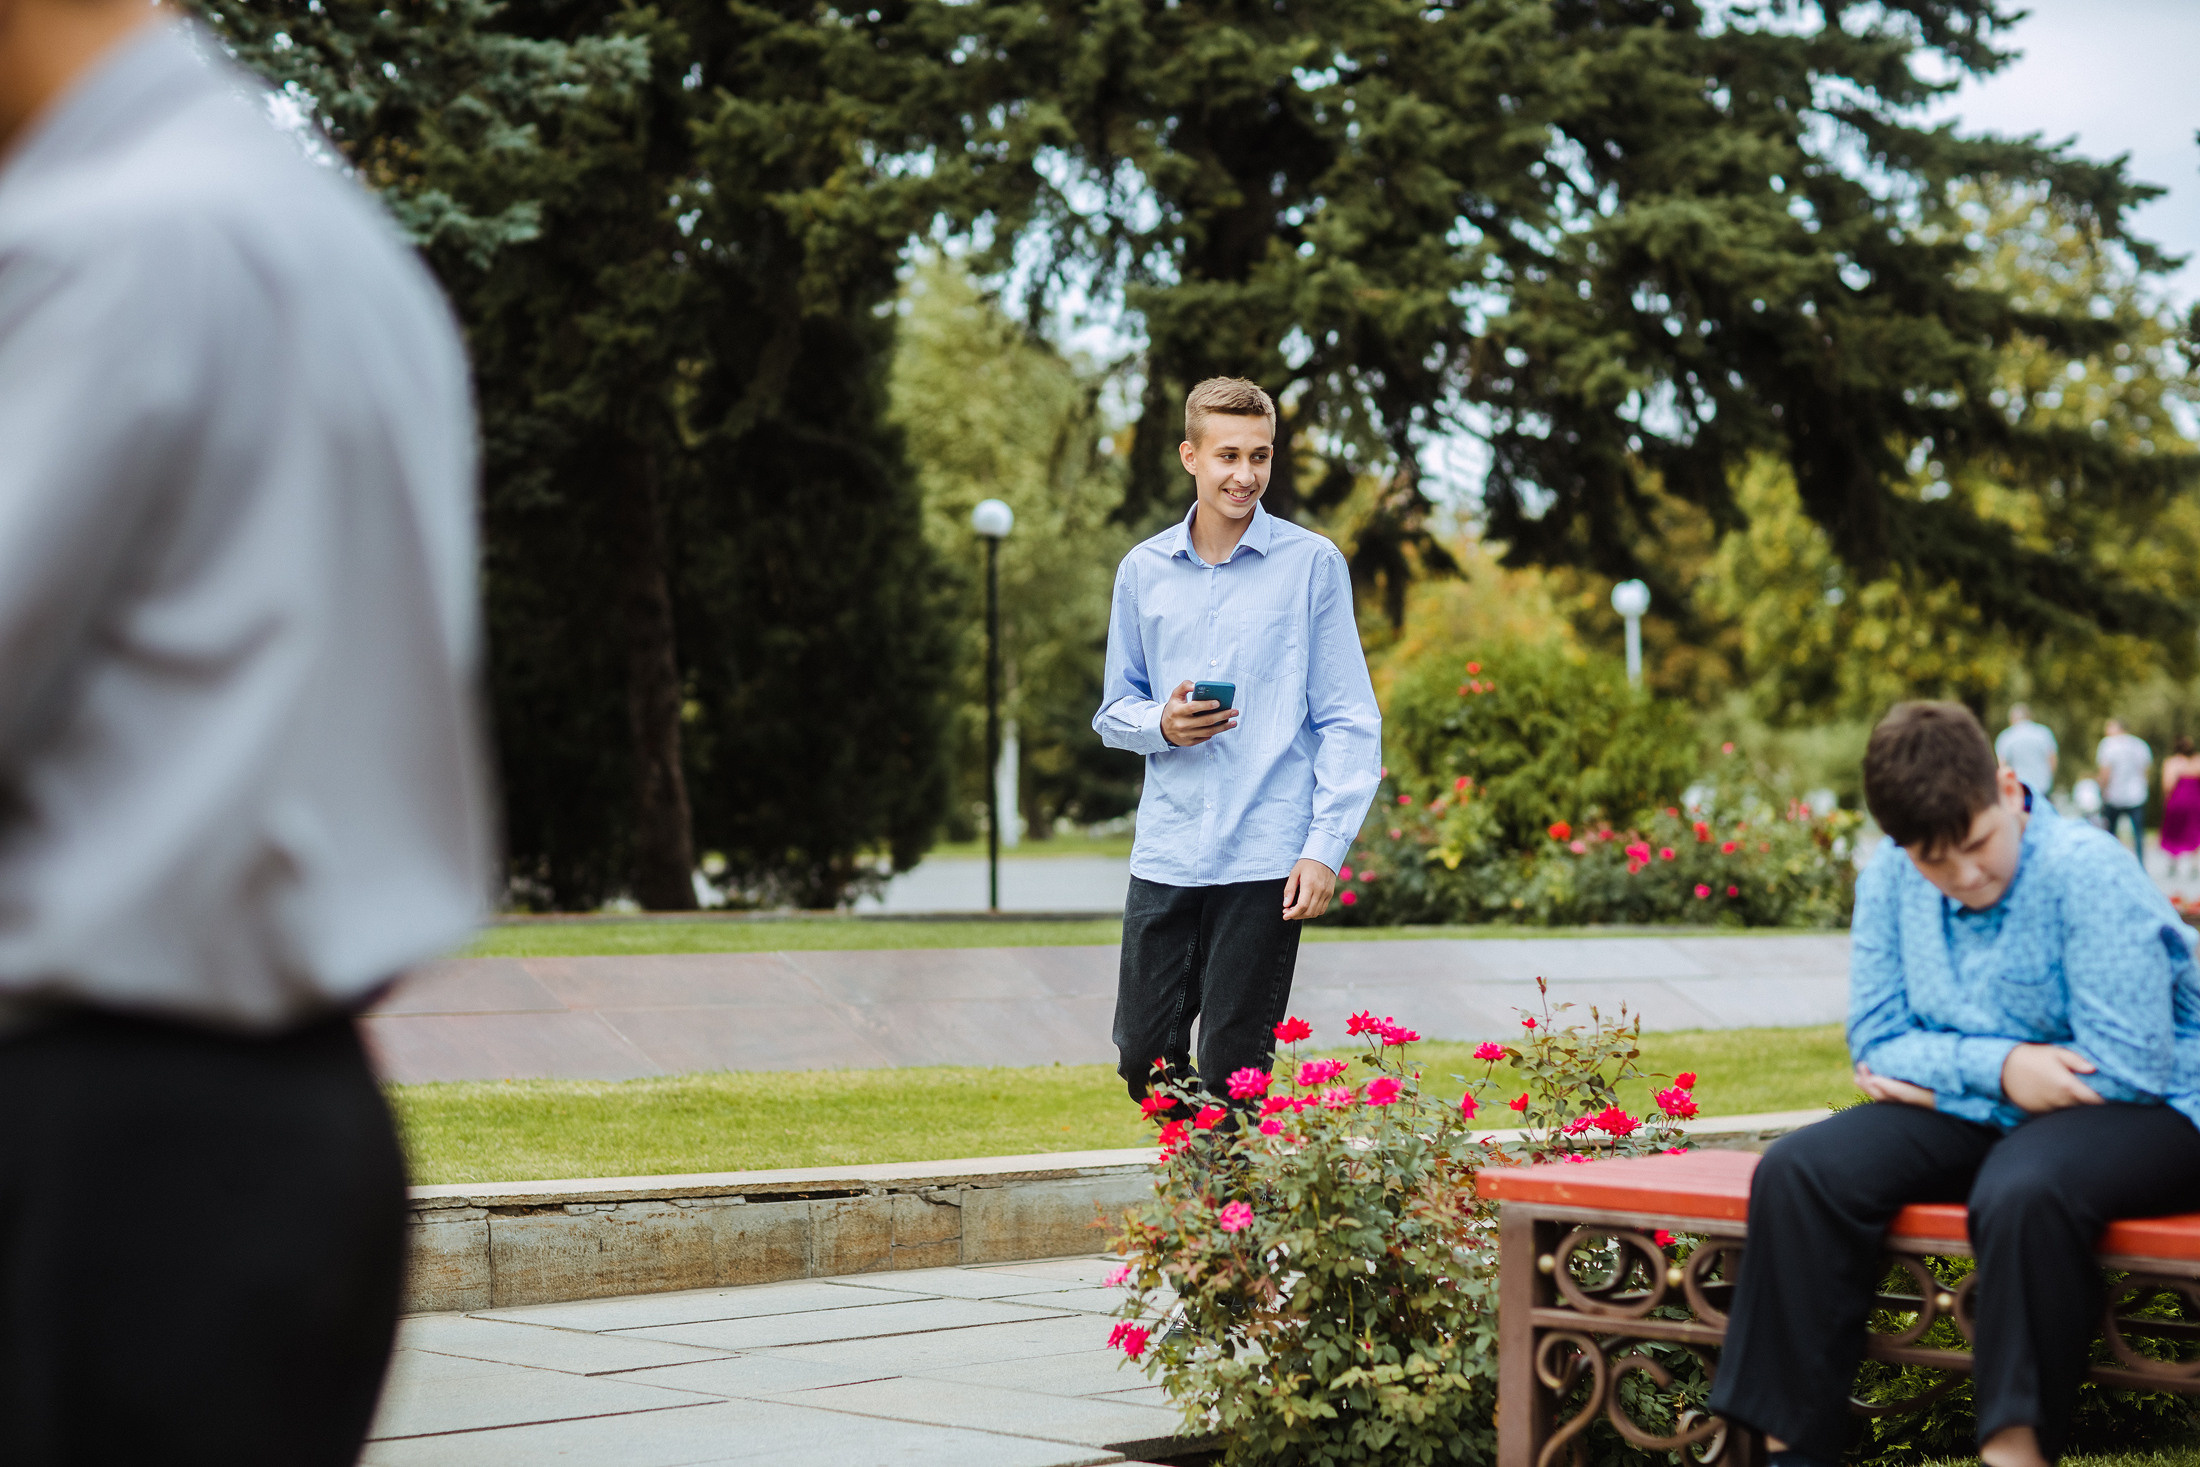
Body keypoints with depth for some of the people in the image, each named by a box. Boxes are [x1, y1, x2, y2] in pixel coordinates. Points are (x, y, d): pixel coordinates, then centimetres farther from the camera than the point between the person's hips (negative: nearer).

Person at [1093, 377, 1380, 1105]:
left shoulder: (1312, 564, 0)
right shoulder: (1143, 571, 10)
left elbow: (1349, 720, -1)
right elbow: (1115, 710, 18)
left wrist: (1326, 847, -10)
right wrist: (1160, 724, -6)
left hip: (1266, 855, -3)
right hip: (1165, 851, 4)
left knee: (1231, 1067, -2)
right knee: (1144, 1054, 6)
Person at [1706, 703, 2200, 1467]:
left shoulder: (2087, 873, -19)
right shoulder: (1890, 878, -1)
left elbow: (2129, 1066, -21)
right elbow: (1875, 1041, 2)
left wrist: (1936, 1071, -13)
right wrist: (1995, 1065, -18)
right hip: (1980, 1115, 6)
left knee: (2023, 1191, -40)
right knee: (1797, 1171, -16)